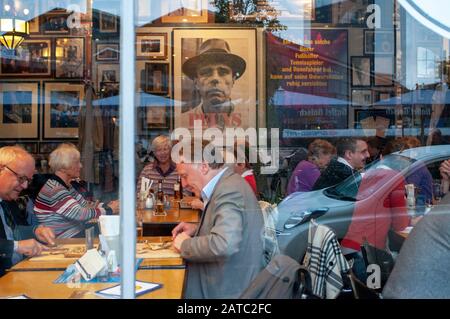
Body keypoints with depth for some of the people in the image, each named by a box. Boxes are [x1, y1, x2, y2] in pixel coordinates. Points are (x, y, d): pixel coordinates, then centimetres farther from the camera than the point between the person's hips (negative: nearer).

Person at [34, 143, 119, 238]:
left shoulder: (67, 186, 13)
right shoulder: (54, 190, -19)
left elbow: (85, 205, 13)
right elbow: (80, 214, -25)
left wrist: (108, 205, -2)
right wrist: (110, 210, -16)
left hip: (78, 236, 9)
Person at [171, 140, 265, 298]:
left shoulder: (229, 190, -23)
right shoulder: (227, 183, 7)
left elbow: (224, 244, -37)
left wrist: (185, 244, -20)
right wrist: (197, 229, 9)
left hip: (230, 289, -9)